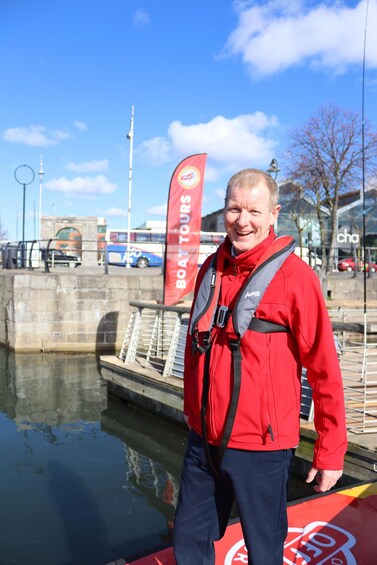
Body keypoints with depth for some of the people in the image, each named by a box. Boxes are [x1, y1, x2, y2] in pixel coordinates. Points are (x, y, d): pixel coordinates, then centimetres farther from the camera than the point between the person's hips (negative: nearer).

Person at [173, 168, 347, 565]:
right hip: (203, 440, 6)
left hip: (261, 447, -5)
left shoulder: (294, 275, -13)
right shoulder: (211, 269, 4)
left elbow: (324, 369, -11)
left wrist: (331, 450, -8)